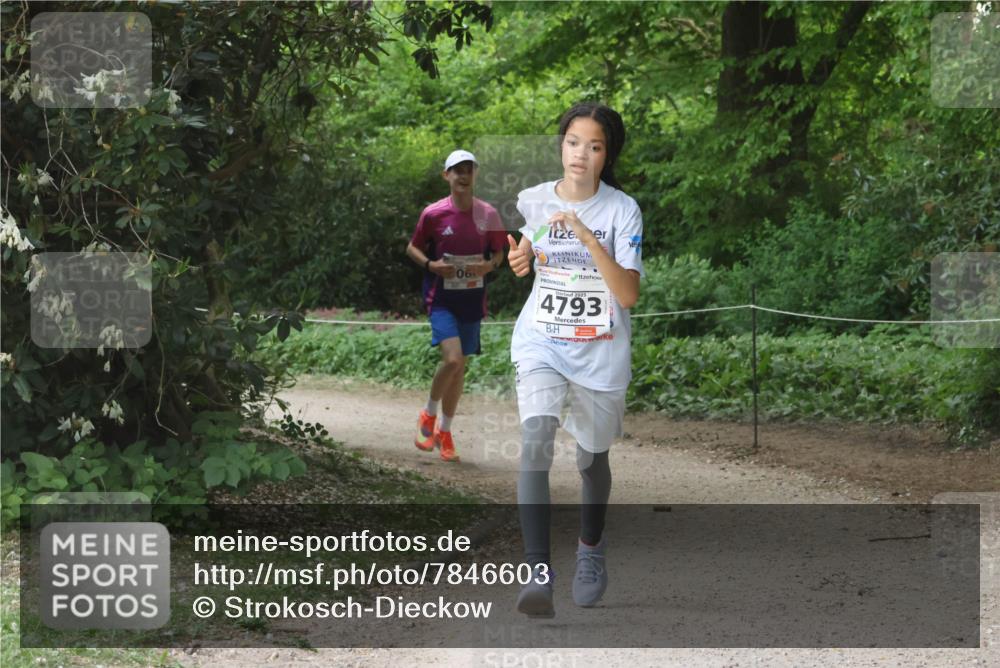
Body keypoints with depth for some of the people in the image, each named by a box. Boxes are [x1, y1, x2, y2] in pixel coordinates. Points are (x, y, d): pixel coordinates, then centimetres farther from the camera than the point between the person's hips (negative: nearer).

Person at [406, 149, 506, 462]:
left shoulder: (489, 215, -1)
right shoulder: (433, 214, -7)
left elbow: (499, 254, 11)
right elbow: (412, 248, 5)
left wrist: (489, 266, -11)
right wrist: (431, 264, -13)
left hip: (472, 300, 3)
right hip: (442, 298, -3)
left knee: (460, 366, 10)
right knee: (452, 358, -21)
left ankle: (445, 431, 26)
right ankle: (429, 413, 5)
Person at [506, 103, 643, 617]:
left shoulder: (622, 210, -9)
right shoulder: (534, 201, 0)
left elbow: (628, 294, -19)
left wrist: (588, 238, -28)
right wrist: (521, 259, -2)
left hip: (600, 353, -1)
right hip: (540, 342, 1)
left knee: (592, 459, 13)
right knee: (536, 435, -24)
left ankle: (591, 547, 46)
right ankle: (538, 574, -32)